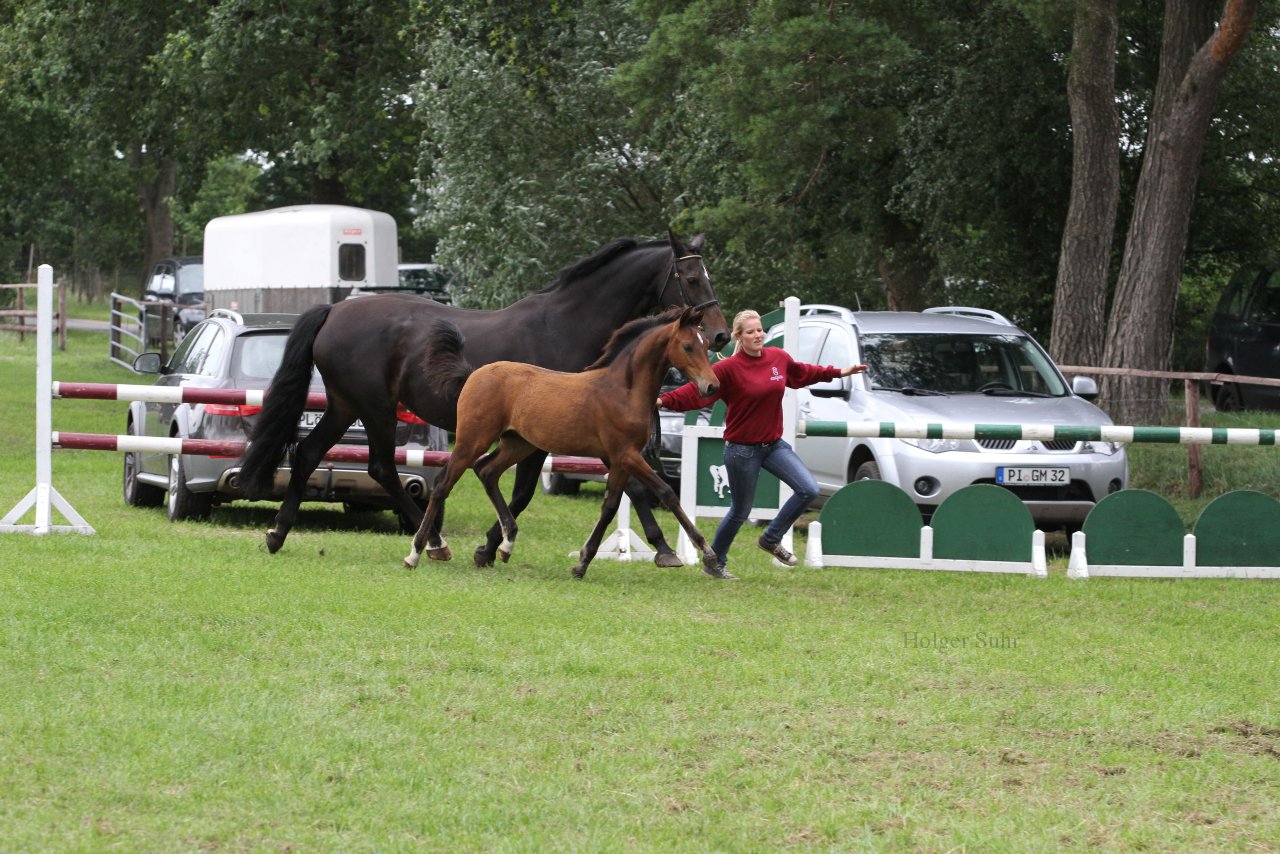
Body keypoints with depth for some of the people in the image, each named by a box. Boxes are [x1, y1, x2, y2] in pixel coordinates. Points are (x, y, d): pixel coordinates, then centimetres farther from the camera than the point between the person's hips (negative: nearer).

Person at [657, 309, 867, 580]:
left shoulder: (779, 358, 1)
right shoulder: (728, 368, -16)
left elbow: (802, 373, 21)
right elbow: (696, 391, -20)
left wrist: (838, 373, 29)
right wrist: (664, 401, -34)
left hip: (774, 444, 6)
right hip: (742, 449, -6)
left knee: (808, 490, -7)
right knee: (740, 511, 4)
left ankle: (771, 539, 13)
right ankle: (714, 562, 25)